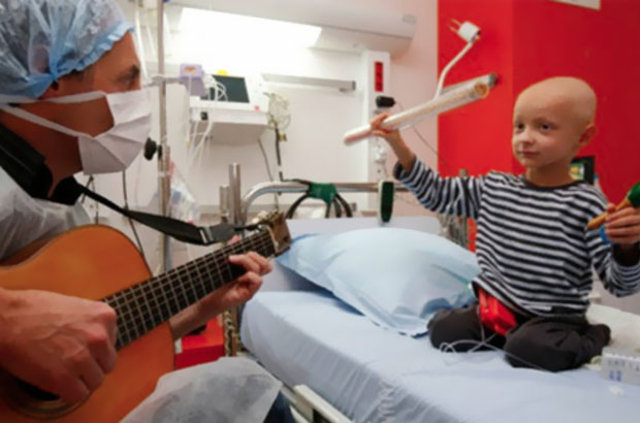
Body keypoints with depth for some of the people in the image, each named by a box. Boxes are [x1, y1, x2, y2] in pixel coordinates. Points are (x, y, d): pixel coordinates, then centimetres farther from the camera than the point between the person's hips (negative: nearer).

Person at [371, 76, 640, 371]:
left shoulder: (585, 204, -11)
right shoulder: (493, 188, 3)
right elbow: (436, 192, 9)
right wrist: (397, 143, 2)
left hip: (552, 316, -3)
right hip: (493, 306, 4)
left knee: (526, 351, -30)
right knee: (443, 331, -15)